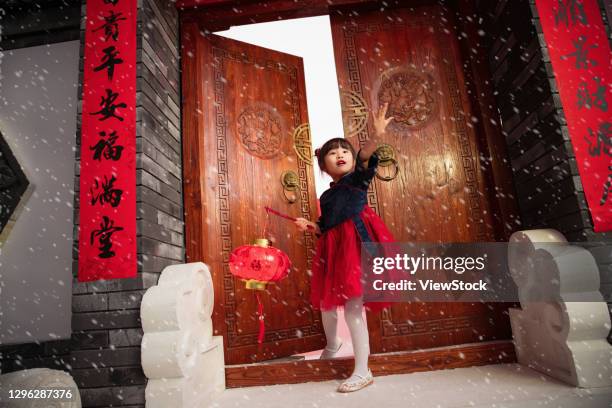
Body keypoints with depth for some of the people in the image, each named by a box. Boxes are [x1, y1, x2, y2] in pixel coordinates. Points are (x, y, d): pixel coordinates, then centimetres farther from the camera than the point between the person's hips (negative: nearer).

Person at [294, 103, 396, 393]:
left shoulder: (357, 179, 3)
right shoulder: (327, 195, 17)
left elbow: (365, 159, -19)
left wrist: (376, 137, -37)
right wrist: (310, 226, 2)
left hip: (358, 247, -7)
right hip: (334, 251, 7)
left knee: (353, 308, -9)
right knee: (327, 303, 18)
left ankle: (363, 372, 7)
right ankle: (332, 345, 48)